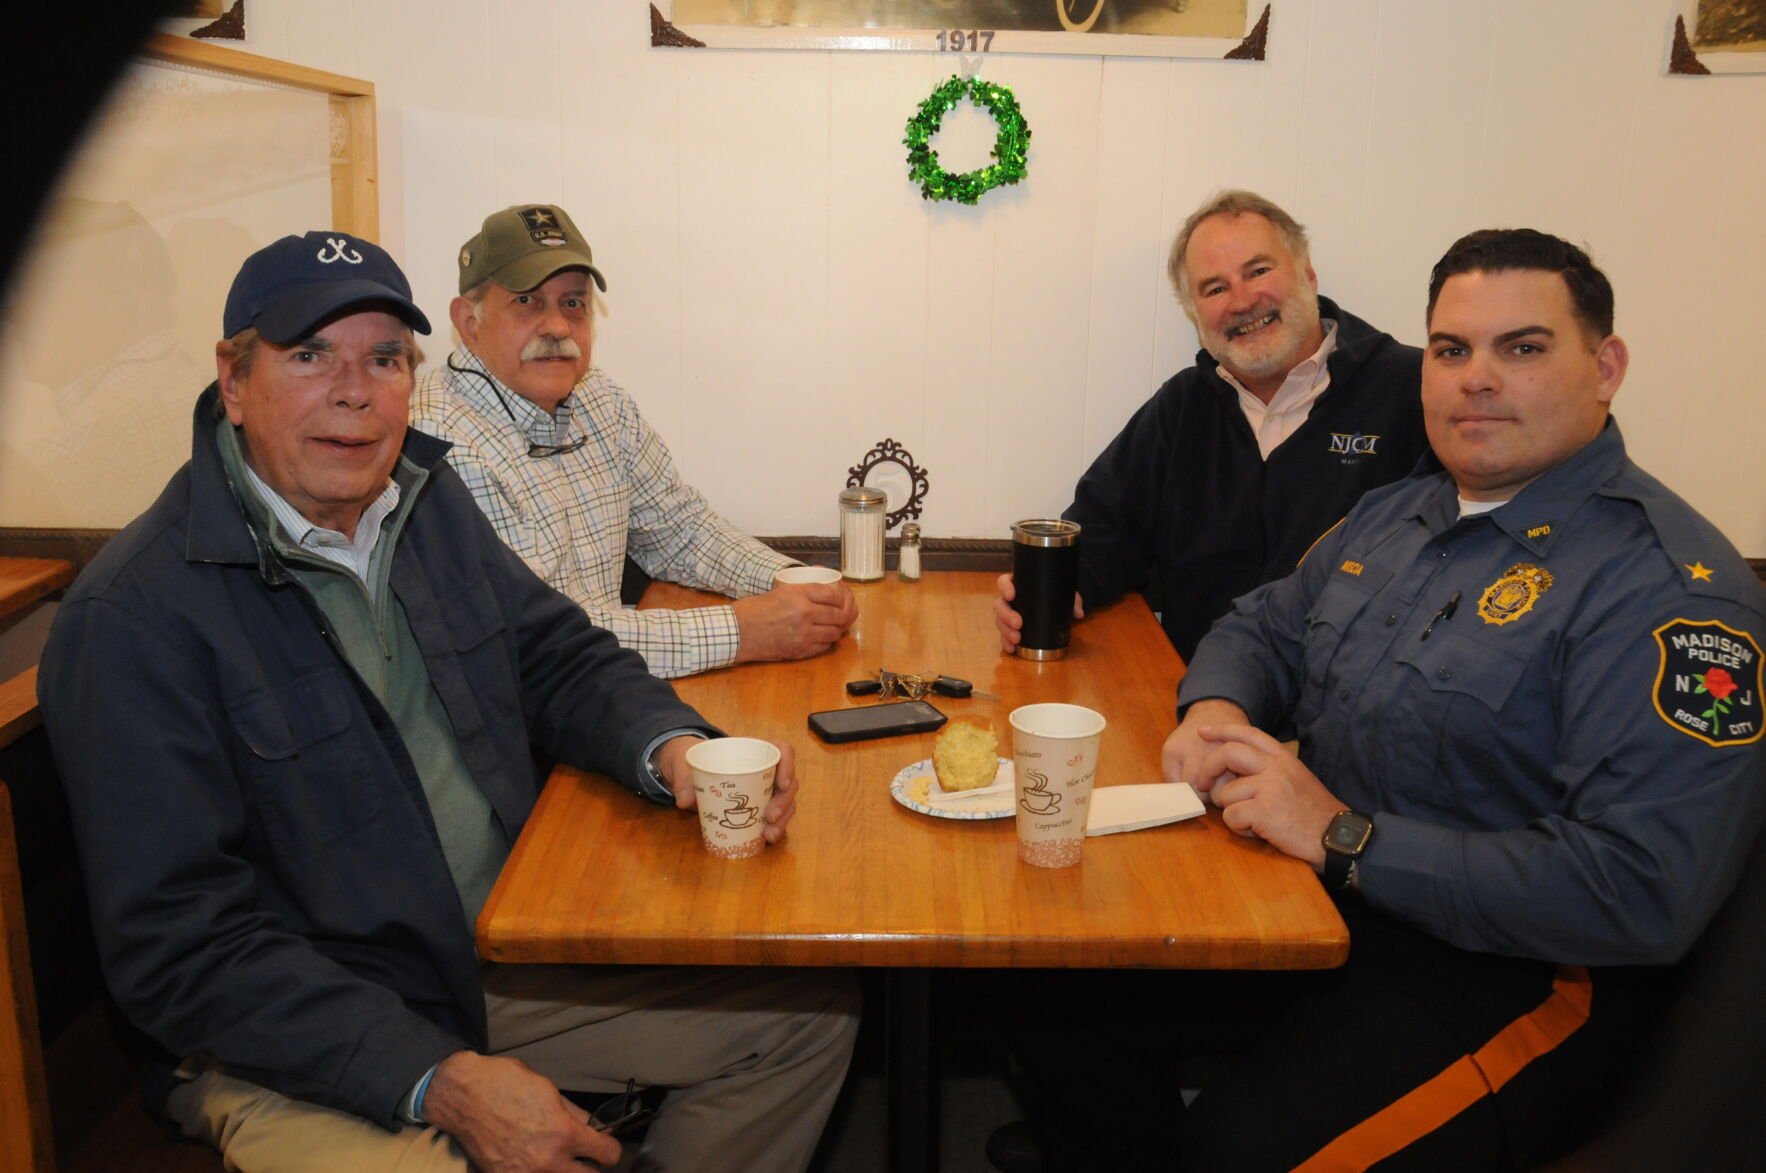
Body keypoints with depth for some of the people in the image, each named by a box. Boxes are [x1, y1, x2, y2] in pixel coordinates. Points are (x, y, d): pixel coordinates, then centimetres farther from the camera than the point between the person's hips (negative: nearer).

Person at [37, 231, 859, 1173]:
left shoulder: (428, 500, 5)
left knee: (808, 1010, 2)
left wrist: (671, 747, -11)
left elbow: (559, 659, 13)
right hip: (295, 1046, -6)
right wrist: (440, 1084, -26)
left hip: (511, 964, 7)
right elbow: (179, 945, -19)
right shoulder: (132, 618, -17)